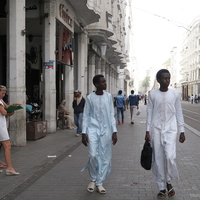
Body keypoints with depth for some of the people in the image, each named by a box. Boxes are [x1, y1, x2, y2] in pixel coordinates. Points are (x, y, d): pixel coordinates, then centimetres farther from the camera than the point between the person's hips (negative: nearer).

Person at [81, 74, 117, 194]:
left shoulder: (108, 96, 4)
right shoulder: (90, 97, -1)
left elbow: (111, 115, 6)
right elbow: (86, 116, 2)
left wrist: (114, 131, 1)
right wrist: (84, 133, -4)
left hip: (106, 130, 2)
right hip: (93, 128, -2)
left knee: (105, 157, 2)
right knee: (93, 155, -13)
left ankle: (100, 183, 15)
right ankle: (93, 179, 11)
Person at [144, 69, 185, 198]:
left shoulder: (175, 94, 3)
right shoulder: (153, 94, 2)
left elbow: (179, 113, 7)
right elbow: (149, 113, 5)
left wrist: (182, 131, 5)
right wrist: (148, 131, 1)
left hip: (170, 130, 0)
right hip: (156, 130, 1)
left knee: (170, 157, -14)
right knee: (158, 159, 3)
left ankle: (169, 182, 13)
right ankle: (162, 188, 16)